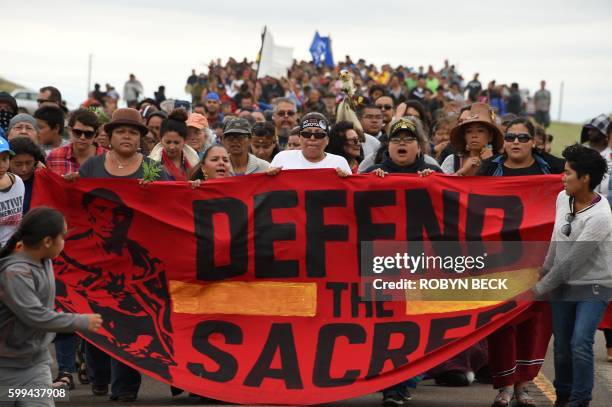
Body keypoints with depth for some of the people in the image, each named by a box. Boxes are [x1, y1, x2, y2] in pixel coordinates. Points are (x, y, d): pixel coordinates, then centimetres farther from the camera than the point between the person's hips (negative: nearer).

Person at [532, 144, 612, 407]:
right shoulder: (562, 198, -4)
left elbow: (571, 261, -23)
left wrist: (540, 288, -15)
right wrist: (545, 270, 17)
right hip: (563, 285, 6)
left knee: (580, 344, -18)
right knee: (562, 347, 9)